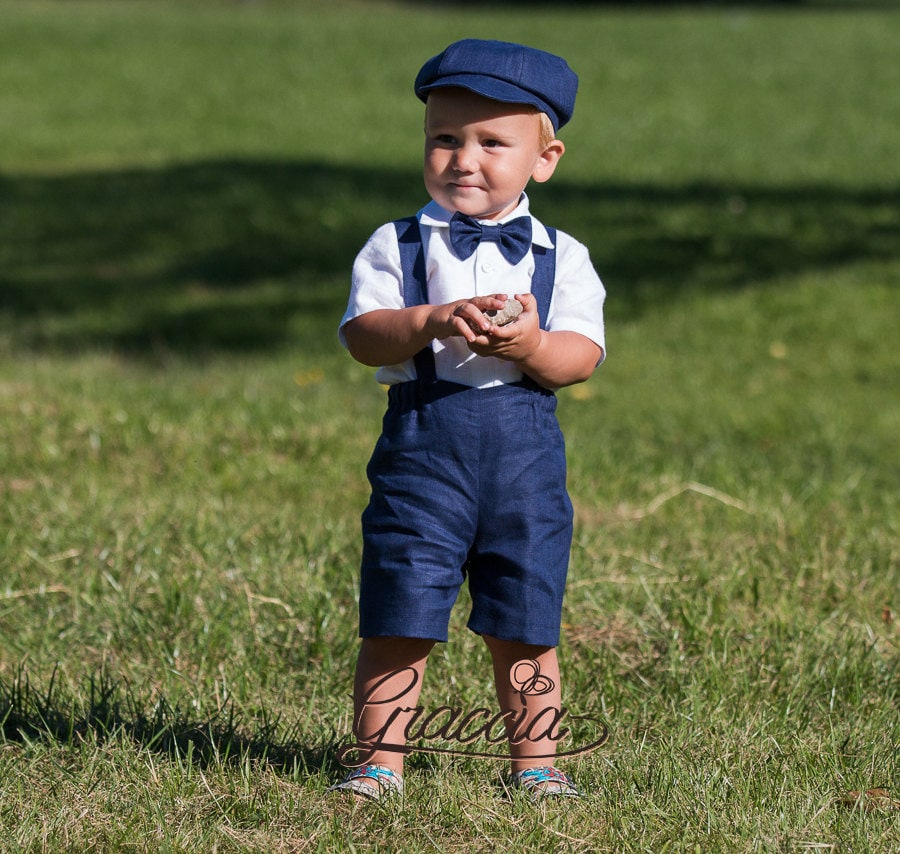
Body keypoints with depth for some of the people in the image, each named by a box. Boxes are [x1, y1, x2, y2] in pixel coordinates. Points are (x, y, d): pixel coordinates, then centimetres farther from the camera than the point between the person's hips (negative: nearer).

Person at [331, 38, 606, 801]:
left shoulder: (560, 256, 9)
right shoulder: (397, 246, 6)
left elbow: (583, 357, 0)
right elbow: (361, 334, -6)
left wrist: (532, 346, -21)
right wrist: (429, 322, -23)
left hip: (524, 445, 1)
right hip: (423, 438, -1)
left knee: (524, 623, 5)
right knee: (399, 617, -2)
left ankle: (535, 762, 17)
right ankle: (381, 761, 7)